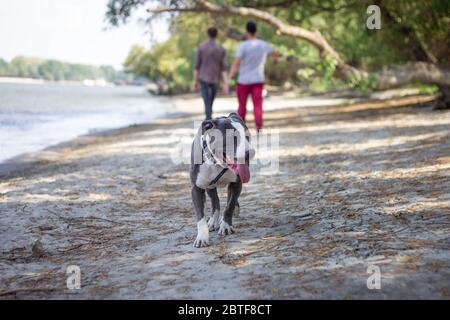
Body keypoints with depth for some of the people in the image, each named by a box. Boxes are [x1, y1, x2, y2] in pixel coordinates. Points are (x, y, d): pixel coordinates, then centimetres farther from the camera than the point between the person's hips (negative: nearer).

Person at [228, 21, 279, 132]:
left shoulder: (243, 46, -12)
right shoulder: (263, 45, 2)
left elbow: (236, 63, -19)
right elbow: (275, 53, 23)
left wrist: (228, 79, -21)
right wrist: (275, 58, 47)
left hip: (243, 81, -2)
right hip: (258, 80, 2)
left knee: (242, 106, 13)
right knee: (258, 106, -5)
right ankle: (259, 129, -23)